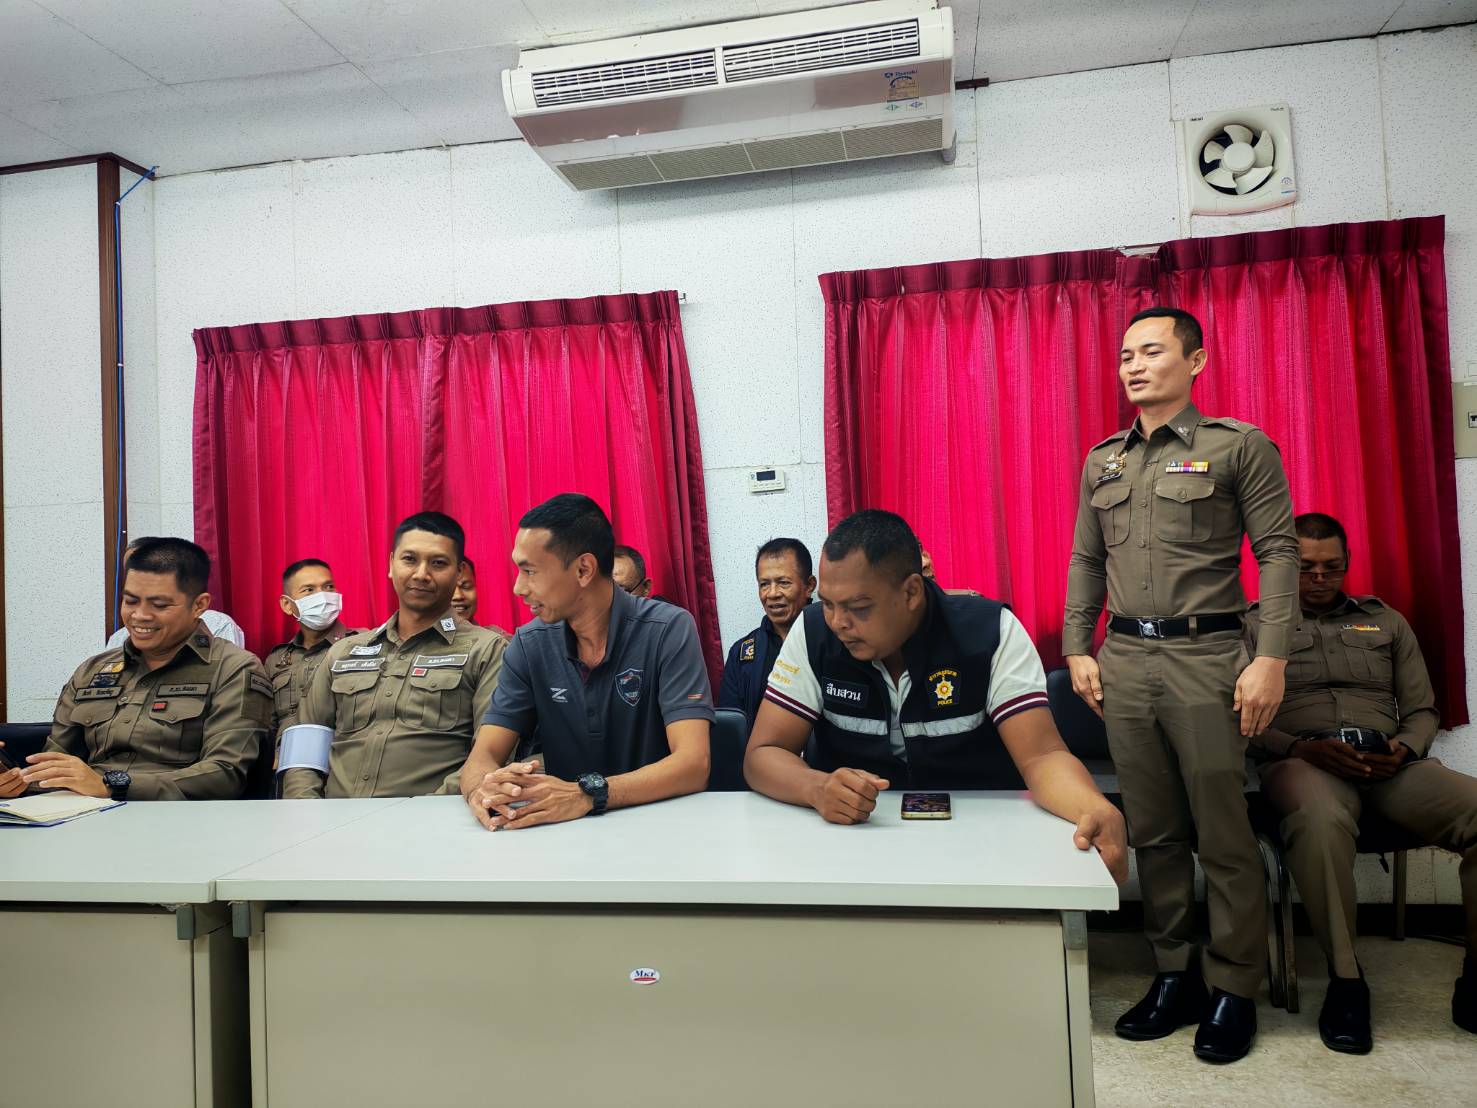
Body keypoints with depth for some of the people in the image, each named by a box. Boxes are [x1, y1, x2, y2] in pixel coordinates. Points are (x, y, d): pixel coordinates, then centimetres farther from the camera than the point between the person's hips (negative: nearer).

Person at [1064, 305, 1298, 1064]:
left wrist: (1271, 659, -12)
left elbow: (1278, 553, -4)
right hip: (1123, 659, 4)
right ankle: (1175, 977, 23)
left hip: (1205, 657, -4)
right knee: (1152, 831, 10)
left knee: (1223, 832, 2)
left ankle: (1234, 991, 17)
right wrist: (1078, 650, 8)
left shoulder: (1240, 446, 0)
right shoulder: (1102, 461, 14)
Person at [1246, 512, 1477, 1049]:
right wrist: (1301, 748, -13)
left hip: (1390, 762, 4)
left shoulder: (1386, 621, 26)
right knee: (1321, 819, -40)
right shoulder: (1254, 626, 14)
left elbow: (1421, 710, 21)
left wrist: (1404, 749, -3)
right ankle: (1345, 979, -22)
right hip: (1299, 759, -3)